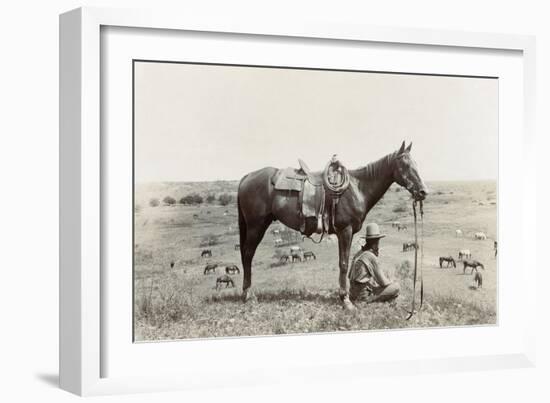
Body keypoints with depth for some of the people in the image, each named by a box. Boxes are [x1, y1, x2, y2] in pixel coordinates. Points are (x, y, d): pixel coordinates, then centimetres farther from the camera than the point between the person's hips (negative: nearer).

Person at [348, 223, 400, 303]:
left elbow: (350, 276, 17)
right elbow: (383, 281, -13)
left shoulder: (358, 254, 8)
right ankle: (371, 299, -10)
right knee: (396, 287, -9)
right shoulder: (372, 257, -17)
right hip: (364, 295, -9)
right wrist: (391, 283, 10)